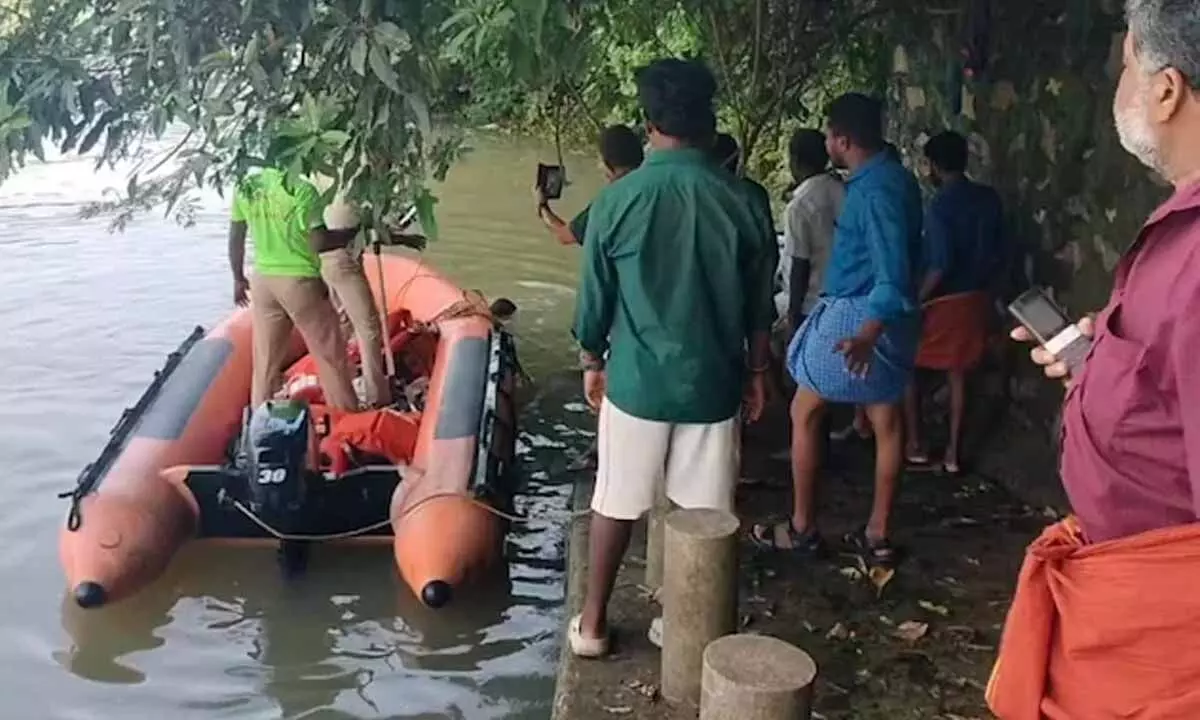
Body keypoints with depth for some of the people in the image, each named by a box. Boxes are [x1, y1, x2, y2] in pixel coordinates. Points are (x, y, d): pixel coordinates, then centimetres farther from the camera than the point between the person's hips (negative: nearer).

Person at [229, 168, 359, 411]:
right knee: (330, 352, 9)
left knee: (265, 359, 14)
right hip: (300, 281, -5)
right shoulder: (302, 190, -14)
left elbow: (236, 239, 10)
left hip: (263, 281, 5)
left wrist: (238, 279, 20)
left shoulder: (245, 188, 4)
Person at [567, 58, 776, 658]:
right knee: (705, 512, 12)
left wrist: (592, 362, 13)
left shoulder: (618, 199, -9)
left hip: (636, 379, -1)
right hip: (712, 381, 1)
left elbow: (595, 295, -2)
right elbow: (759, 301, 3)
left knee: (616, 504, 13)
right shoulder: (738, 201, -4)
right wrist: (755, 371, 16)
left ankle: (592, 622, 24)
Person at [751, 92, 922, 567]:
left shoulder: (874, 189, -20)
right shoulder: (894, 176, 10)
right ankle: (877, 535, 20)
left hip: (856, 316, -9)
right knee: (886, 421, 11)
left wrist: (867, 333, -42)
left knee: (804, 413, 5)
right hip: (888, 319, 9)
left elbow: (893, 269, -29)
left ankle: (801, 527, 15)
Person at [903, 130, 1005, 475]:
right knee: (958, 374, 13)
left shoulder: (940, 205, -17)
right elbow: (1000, 256, 7)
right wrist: (988, 294, 18)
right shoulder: (990, 199, 3)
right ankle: (953, 451, 15)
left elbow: (941, 264, -22)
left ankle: (914, 446, 14)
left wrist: (916, 301, -13)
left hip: (942, 300, -6)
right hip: (975, 298, 6)